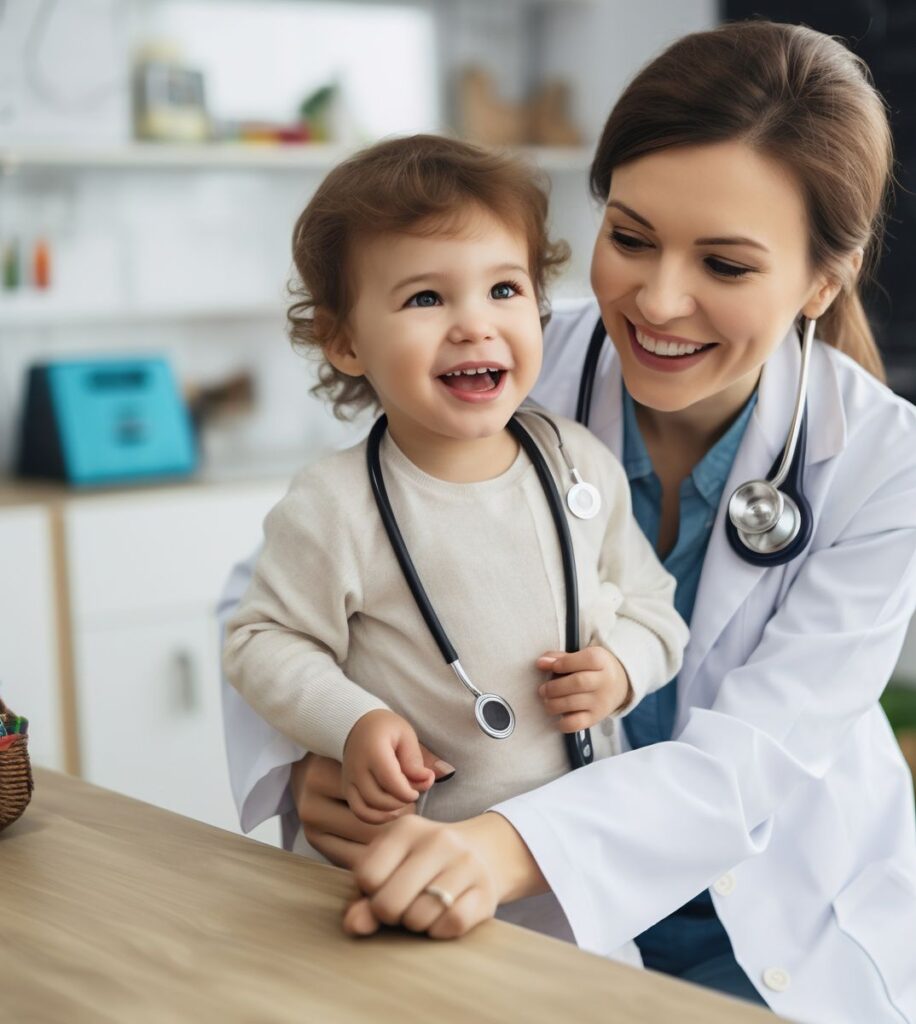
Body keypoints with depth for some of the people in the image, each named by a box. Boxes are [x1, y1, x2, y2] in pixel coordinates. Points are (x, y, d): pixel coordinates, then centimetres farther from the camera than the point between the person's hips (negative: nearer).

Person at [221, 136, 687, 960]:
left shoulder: (584, 466, -2)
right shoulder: (334, 508, -15)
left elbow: (651, 605, 8)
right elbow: (265, 641, -6)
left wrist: (622, 665, -11)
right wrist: (351, 724, -20)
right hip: (404, 856, -3)